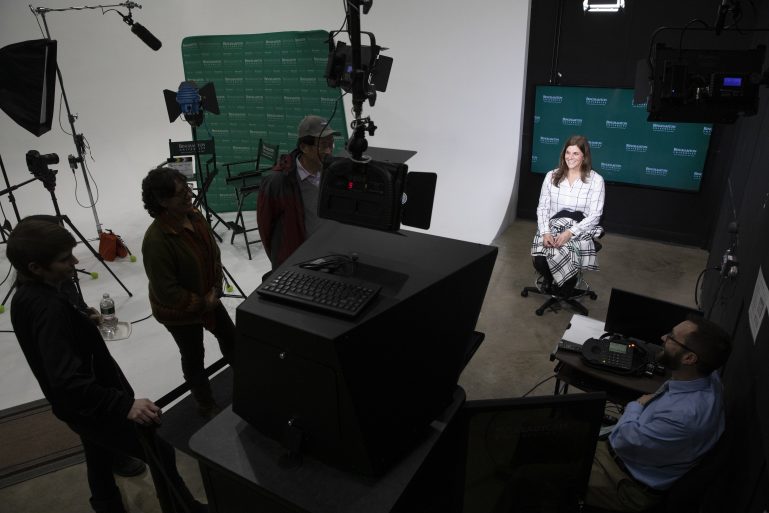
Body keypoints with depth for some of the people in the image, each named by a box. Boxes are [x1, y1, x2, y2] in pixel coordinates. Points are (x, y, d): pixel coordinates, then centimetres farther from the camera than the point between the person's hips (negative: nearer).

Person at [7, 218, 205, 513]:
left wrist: (81, 319, 19)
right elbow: (67, 380, -40)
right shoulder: (49, 308, -32)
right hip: (94, 407, -10)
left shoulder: (25, 296, -1)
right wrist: (124, 405, -45)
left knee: (100, 465, 24)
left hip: (80, 406, 10)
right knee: (161, 452, 2)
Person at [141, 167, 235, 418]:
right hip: (179, 311, -7)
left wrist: (215, 289, -3)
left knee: (231, 338, 22)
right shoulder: (156, 240, -33)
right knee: (194, 357, 14)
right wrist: (201, 304, -19)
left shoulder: (194, 215, -10)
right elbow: (166, 291, -29)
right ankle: (207, 406, 38)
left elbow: (213, 252, 4)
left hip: (208, 298, 7)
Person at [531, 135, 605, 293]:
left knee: (559, 255, -33)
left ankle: (565, 285, 3)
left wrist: (570, 232, -21)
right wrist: (545, 232, -15)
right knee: (540, 261, -29)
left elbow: (595, 215, -7)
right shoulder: (552, 176, 5)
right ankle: (549, 278, 9)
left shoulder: (596, 180, -3)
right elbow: (542, 208, 3)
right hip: (552, 228, 2)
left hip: (580, 231, -1)